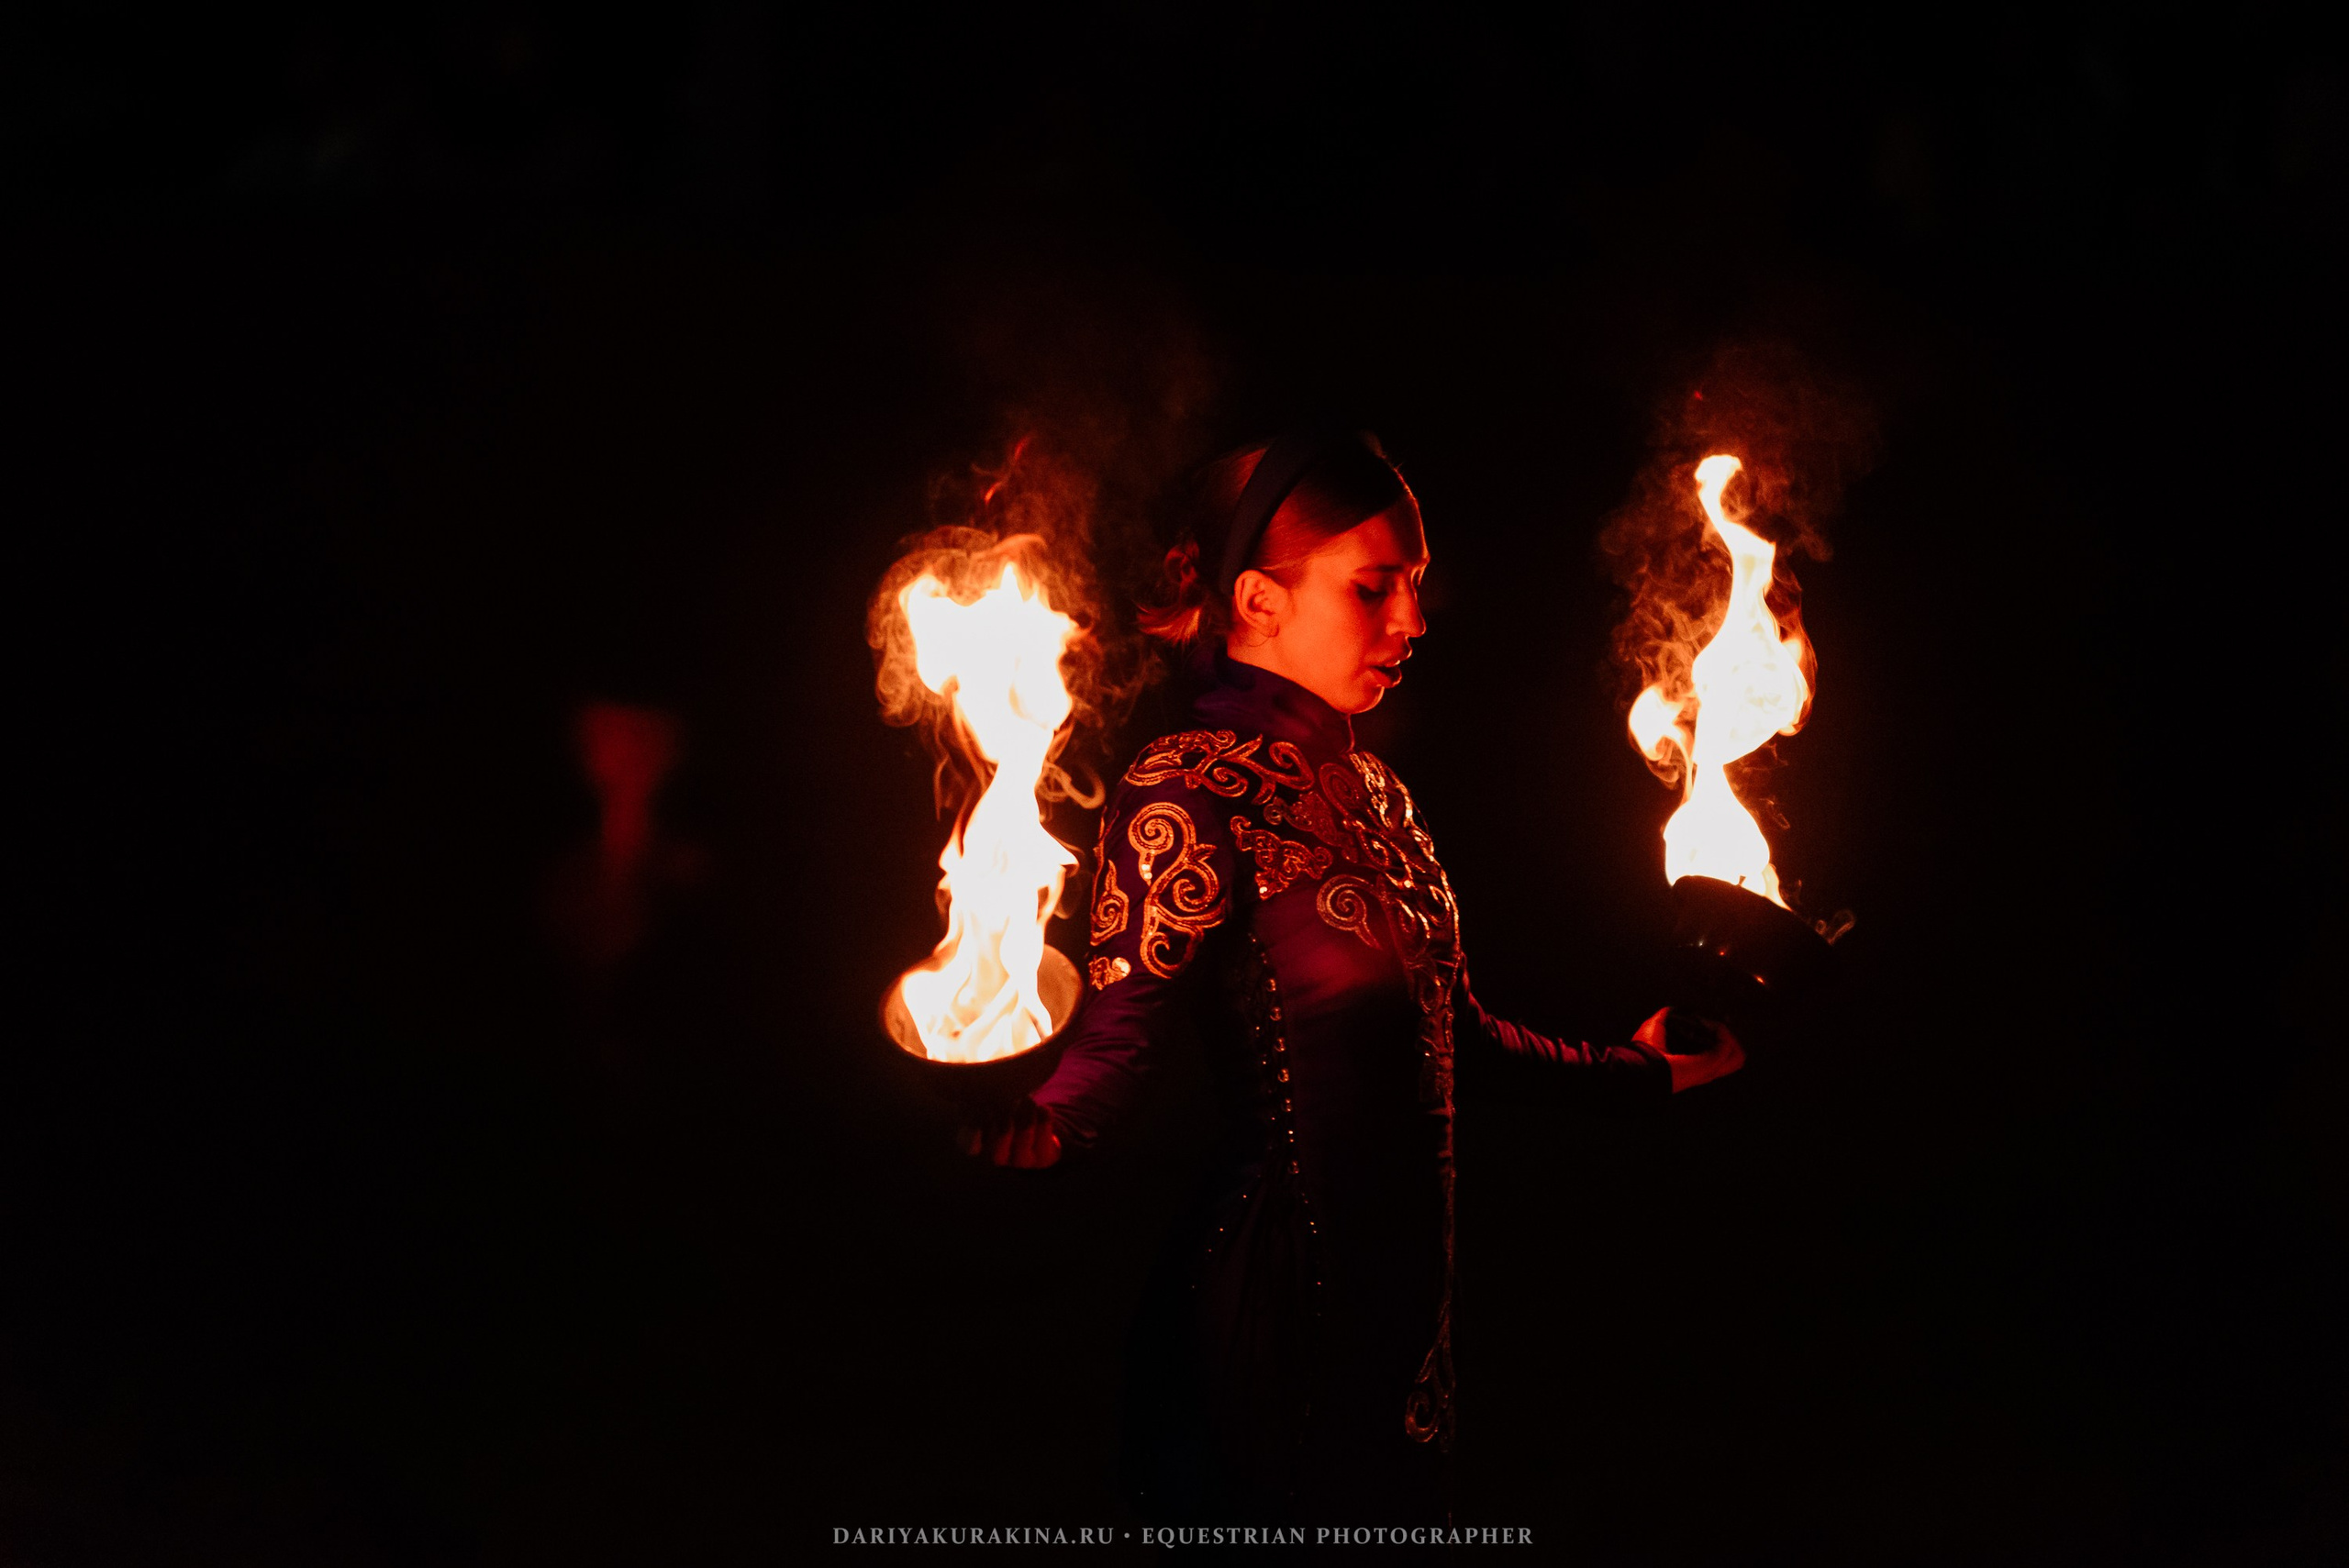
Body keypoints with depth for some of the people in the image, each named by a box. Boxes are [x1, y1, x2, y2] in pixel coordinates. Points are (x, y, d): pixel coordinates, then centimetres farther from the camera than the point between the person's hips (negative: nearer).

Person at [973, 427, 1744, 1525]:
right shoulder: (1189, 791, -11)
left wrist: (1636, 1070, 32)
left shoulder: (1371, 790, 15)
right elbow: (1119, 1041, -19)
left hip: (1405, 1299, 8)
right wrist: (1011, 1128, -40)